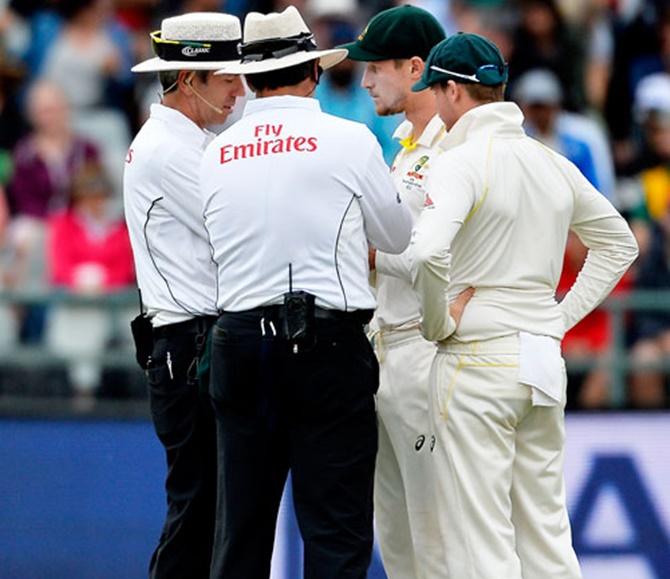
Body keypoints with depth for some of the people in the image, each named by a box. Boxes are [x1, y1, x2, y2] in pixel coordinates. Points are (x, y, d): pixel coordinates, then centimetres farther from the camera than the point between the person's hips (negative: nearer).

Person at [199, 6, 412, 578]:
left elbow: (224, 247, 14)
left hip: (241, 342, 4)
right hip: (328, 346, -4)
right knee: (336, 530, -2)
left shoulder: (217, 152, 6)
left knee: (241, 530, 9)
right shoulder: (348, 140, -4)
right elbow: (398, 238, 8)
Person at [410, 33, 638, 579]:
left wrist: (439, 323, -13)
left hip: (476, 361, -7)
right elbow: (619, 243, 22)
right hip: (544, 361, 7)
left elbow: (428, 252, -29)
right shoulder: (553, 164, 10)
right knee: (547, 535, 11)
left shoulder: (462, 163, -12)